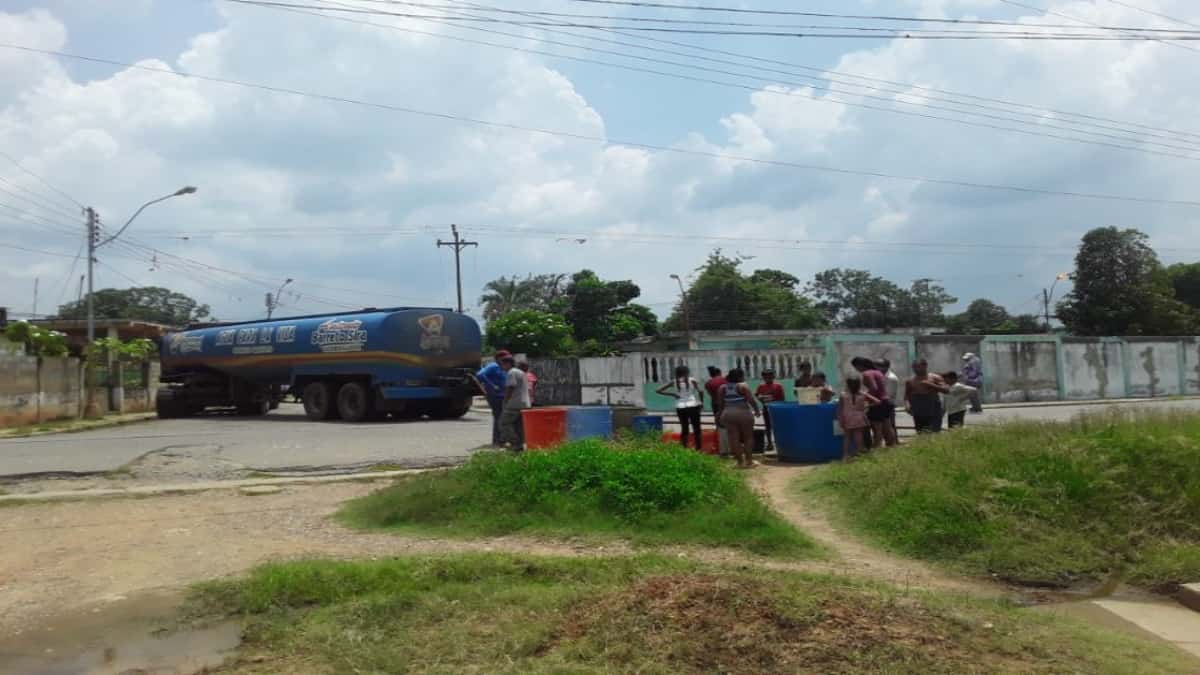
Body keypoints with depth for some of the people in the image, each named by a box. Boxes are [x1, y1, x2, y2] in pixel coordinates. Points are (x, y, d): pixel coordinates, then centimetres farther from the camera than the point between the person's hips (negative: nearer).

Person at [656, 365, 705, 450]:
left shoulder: (674, 382, 3)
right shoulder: (692, 380, -3)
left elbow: (659, 390, 2)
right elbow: (700, 391, -14)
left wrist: (672, 394, 5)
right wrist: (701, 403, -1)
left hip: (680, 408, 3)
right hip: (693, 406, -3)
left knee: (684, 429, 13)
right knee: (696, 429, 6)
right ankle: (698, 448, 5)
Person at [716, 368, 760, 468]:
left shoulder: (722, 388, 6)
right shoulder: (742, 386, -7)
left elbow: (720, 403, 8)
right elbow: (751, 400, -10)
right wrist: (757, 410, 3)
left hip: (728, 415, 4)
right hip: (743, 414, -4)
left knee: (734, 439, 5)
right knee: (748, 437, 7)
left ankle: (740, 461, 7)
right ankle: (749, 460, 8)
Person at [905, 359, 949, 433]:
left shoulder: (934, 378, 2)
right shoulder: (910, 381, 11)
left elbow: (946, 390, -6)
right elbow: (907, 396, 16)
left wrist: (931, 385, -16)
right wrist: (908, 405, -4)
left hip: (933, 410, -3)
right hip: (918, 412, 3)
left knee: (934, 433, -15)